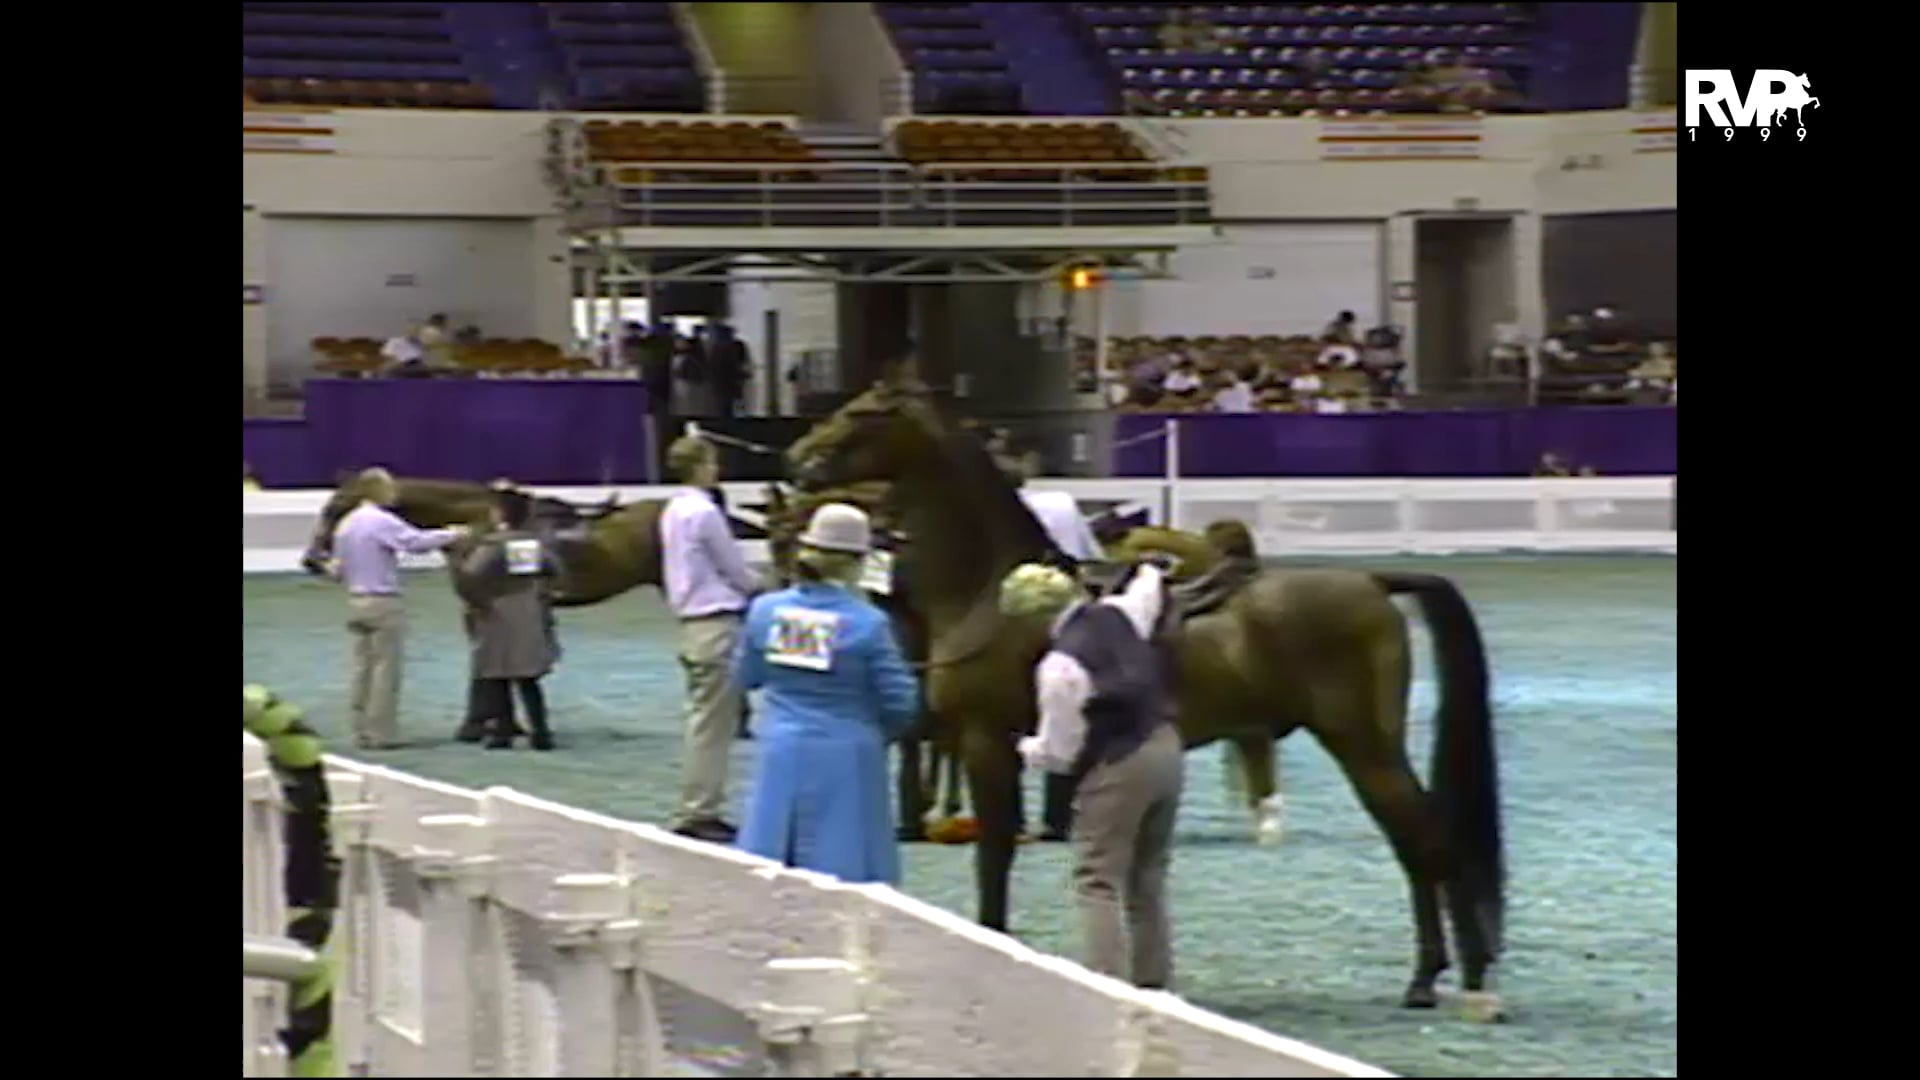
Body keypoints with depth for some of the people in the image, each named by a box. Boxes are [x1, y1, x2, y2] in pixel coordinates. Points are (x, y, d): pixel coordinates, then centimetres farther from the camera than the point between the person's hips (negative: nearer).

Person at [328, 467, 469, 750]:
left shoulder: (345, 524, 10)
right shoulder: (383, 522, -14)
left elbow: (338, 567, 14)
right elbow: (417, 541, -23)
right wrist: (452, 534, -13)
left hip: (356, 601, 8)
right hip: (384, 603, -8)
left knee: (363, 668, 10)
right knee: (385, 668, -3)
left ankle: (362, 732, 11)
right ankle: (381, 734, -3)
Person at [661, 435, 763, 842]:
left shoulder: (674, 511, 12)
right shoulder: (705, 512, -16)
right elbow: (734, 569, -9)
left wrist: (743, 584, 11)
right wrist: (758, 587, 10)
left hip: (692, 621, 9)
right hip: (717, 624, -9)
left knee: (706, 720, 14)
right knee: (712, 723, -5)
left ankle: (699, 810, 16)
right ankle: (698, 813, -4)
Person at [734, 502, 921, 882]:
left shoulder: (765, 610, -3)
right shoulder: (868, 623, -14)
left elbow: (746, 676, 9)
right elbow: (900, 701, -10)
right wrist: (885, 731, 10)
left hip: (782, 754, 4)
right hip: (846, 757, -4)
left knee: (765, 865, 11)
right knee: (846, 864, 3)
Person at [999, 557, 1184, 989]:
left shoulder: (1061, 665, -22)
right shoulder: (1117, 614, -2)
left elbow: (1060, 751, -14)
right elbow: (1146, 593, 25)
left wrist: (1028, 748, 7)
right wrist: (1151, 573, 47)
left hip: (1117, 768, -8)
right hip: (1164, 747, 8)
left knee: (1098, 882, -1)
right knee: (1148, 880, 18)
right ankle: (1153, 982, 23)